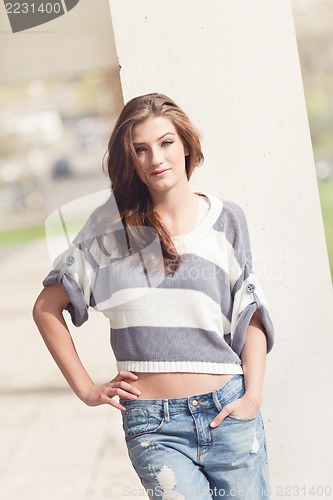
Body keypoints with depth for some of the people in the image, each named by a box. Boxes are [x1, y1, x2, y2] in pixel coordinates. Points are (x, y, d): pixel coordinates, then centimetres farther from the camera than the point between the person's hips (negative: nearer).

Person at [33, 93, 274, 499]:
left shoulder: (226, 219, 4)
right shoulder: (111, 225, 1)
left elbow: (251, 313, 8)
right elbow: (46, 308, 6)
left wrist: (253, 395, -3)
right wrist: (85, 389, 3)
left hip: (228, 414, 1)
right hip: (153, 424, -1)